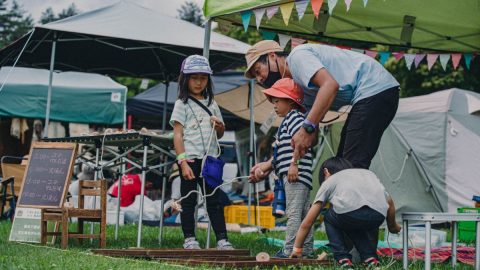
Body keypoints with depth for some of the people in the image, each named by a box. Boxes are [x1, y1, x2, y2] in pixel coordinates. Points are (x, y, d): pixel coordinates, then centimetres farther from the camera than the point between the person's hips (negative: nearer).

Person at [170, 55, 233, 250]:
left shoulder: (211, 103, 16)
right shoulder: (182, 104, 0)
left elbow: (220, 135, 22)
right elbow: (177, 135, -6)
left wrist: (220, 127, -3)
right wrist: (183, 162, -15)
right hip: (190, 159, -4)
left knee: (214, 200, 4)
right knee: (189, 201, 2)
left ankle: (222, 239, 4)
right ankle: (189, 239, 7)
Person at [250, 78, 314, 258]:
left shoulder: (294, 116, -5)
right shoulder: (287, 121, 25)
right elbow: (281, 152, 27)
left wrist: (294, 164, -25)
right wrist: (267, 165, 22)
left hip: (296, 175, -11)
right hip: (296, 176, 11)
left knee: (293, 213, -12)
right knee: (303, 213, 13)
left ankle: (289, 250, -14)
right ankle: (307, 249, 18)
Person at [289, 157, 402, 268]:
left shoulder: (329, 182, 30)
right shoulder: (367, 172, 39)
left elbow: (307, 223, 30)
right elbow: (389, 203, 42)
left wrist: (296, 249, 38)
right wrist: (393, 226, 59)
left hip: (348, 211, -3)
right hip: (378, 215, 4)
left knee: (329, 218, 32)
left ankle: (343, 259, 14)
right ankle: (370, 257, 19)